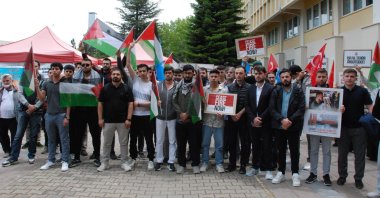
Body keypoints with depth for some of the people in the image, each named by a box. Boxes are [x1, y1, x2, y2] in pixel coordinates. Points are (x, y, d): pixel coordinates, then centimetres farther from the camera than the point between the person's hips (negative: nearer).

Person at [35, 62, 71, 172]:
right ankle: (51, 160, 20)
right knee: (51, 139, 12)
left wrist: (67, 116, -11)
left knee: (64, 139, 0)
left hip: (61, 115, -4)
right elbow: (42, 99, 3)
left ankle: (65, 161, 6)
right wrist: (36, 87, -10)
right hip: (49, 115, 4)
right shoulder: (46, 84, 9)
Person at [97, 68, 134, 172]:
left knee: (124, 143, 6)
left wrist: (129, 119, -8)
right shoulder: (105, 88, 4)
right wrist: (100, 118, -1)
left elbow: (130, 104, -1)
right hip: (108, 121, 1)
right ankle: (105, 163, 18)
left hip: (123, 121, -1)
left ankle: (124, 162, 17)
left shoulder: (126, 88, 1)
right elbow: (100, 104, 5)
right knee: (106, 143, 8)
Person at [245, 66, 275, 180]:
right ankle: (255, 167, 22)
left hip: (265, 123, -4)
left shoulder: (270, 88, -4)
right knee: (255, 146, 11)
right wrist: (253, 118, -8)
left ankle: (268, 170, 7)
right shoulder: (250, 89, 10)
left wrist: (261, 118, -14)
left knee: (267, 146, 0)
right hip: (253, 123, 4)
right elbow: (247, 105, 5)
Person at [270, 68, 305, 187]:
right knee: (281, 150, 11)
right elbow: (272, 108, -3)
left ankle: (295, 174, 15)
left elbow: (301, 108, -9)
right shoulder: (276, 92, 3)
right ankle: (281, 173, 21)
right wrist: (282, 119, -16)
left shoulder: (298, 91, -2)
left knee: (294, 150, 5)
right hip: (279, 125, 2)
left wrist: (290, 120, -18)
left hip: (294, 126, -2)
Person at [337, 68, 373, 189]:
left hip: (359, 128, -1)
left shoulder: (362, 91, -1)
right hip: (343, 127, 1)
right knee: (342, 153, 10)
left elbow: (370, 107, -1)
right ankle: (342, 175, 25)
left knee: (360, 154, 6)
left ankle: (358, 178, 19)